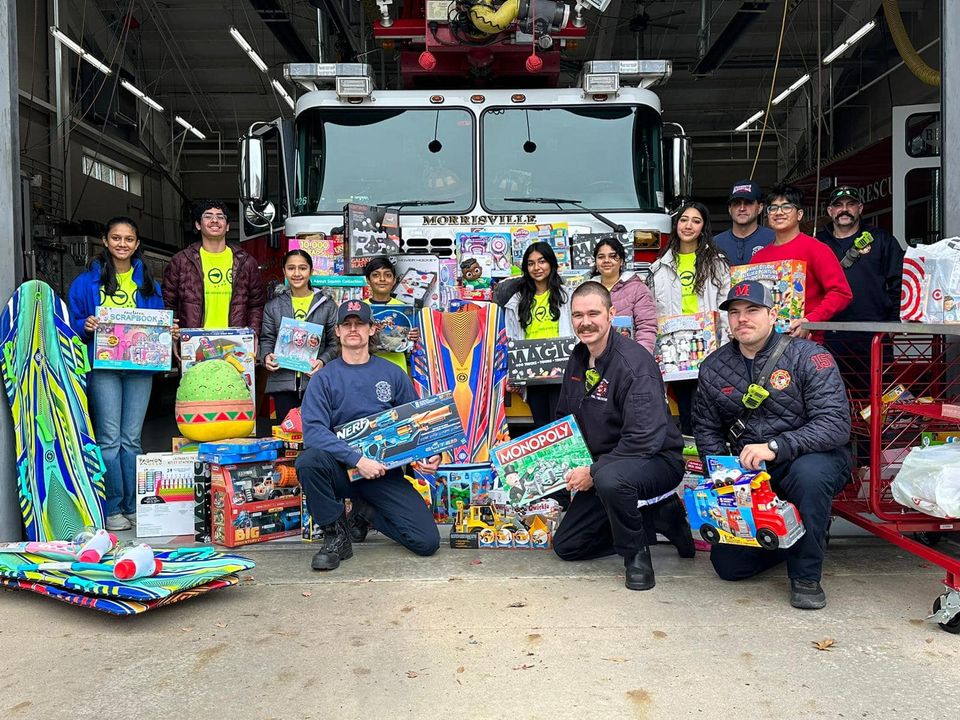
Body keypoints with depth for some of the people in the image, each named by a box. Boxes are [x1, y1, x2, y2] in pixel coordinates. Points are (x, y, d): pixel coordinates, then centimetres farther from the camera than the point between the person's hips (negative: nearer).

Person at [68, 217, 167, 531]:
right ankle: (112, 509, 5)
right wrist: (85, 327, -15)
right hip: (103, 366, -2)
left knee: (131, 439, 7)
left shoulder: (148, 283, 13)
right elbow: (72, 322, 6)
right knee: (109, 439, -4)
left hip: (140, 366, 2)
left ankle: (132, 505, 14)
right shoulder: (87, 281, 5)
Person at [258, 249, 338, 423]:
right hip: (283, 381, 1)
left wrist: (323, 361, -13)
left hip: (315, 379, -1)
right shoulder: (273, 306, 11)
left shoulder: (327, 305, 6)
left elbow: (334, 342, 4)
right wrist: (266, 356, -10)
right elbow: (267, 339, 10)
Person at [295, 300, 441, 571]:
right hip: (342, 469, -1)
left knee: (428, 542, -11)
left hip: (385, 473, 2)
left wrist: (429, 454, -10)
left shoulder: (392, 374, 6)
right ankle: (336, 535, -10)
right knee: (309, 461, -35)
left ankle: (366, 512, 16)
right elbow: (314, 430, -14)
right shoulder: (324, 378, -1)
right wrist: (357, 459, -25)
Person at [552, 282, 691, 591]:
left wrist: (594, 472, -24)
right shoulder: (578, 359, 3)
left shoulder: (634, 363, -23)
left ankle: (637, 553, -14)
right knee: (566, 546, 7)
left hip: (657, 460, -8)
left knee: (610, 477, -42)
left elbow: (644, 439, -30)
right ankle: (655, 520, 14)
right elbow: (564, 417, 16)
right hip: (604, 465, 8)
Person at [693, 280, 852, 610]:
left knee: (809, 471, -41)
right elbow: (705, 428, 10)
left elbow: (836, 424, -22)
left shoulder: (809, 357, -13)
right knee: (728, 565, -2)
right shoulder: (713, 367, 2)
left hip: (810, 458, -4)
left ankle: (806, 575, -17)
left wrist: (775, 447, -34)